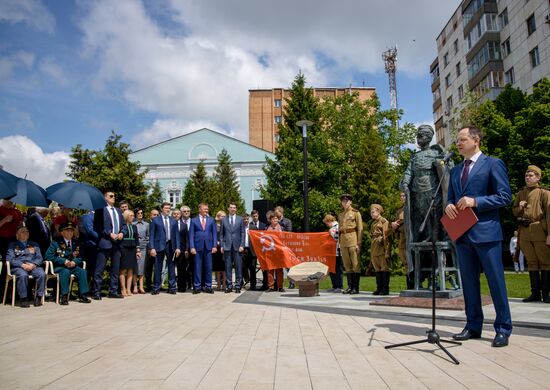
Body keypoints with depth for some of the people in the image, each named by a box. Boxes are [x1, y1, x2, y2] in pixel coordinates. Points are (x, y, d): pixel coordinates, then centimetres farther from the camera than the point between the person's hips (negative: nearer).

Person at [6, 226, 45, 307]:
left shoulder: (34, 245, 26)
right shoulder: (12, 245, 19)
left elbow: (39, 258, 14)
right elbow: (9, 259, 4)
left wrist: (33, 264, -9)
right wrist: (22, 265, -12)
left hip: (33, 266, 2)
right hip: (18, 267, -2)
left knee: (42, 274, -32)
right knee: (23, 275, -37)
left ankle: (38, 297, -24)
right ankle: (23, 299, -28)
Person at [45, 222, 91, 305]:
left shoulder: (76, 244, 12)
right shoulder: (56, 243, -1)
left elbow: (80, 257, 14)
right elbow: (48, 256, -10)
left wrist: (75, 261, -11)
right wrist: (64, 261, -19)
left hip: (73, 266, 4)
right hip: (59, 267, -4)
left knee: (82, 271, -24)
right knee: (66, 272, -36)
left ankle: (83, 295, -20)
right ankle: (64, 296, -31)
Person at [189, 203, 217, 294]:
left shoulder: (211, 220, 10)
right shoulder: (194, 220, 5)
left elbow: (214, 233, 8)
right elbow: (191, 235, 2)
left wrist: (214, 246, -1)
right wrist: (192, 247, -7)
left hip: (208, 246, 1)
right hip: (198, 246, -1)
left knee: (208, 267, 4)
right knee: (197, 267, 2)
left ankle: (208, 286, 12)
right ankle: (197, 287, 10)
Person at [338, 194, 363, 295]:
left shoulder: (356, 213, 1)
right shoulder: (340, 215, 16)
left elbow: (360, 229, -4)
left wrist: (359, 243, -12)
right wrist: (339, 243, 12)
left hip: (353, 240, -5)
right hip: (343, 241, 5)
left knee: (356, 264, -3)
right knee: (347, 265, 7)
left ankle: (356, 288, 1)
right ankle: (350, 286, 13)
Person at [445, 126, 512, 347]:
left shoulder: (493, 164, -1)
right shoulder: (455, 170, 18)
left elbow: (505, 196, -7)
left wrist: (475, 201, -17)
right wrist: (449, 205, -2)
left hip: (486, 232, -6)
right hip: (462, 234, 6)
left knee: (496, 281, 0)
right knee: (469, 282, 11)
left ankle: (503, 329, 12)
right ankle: (473, 326, 20)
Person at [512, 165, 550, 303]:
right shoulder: (520, 194, 15)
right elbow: (515, 212, 21)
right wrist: (519, 207, -2)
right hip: (524, 232, 5)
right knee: (531, 263, 9)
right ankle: (535, 293, 15)